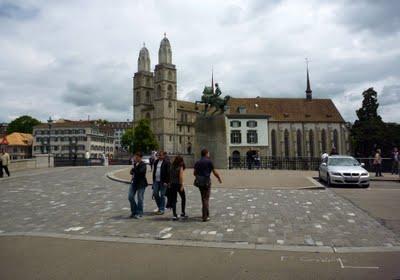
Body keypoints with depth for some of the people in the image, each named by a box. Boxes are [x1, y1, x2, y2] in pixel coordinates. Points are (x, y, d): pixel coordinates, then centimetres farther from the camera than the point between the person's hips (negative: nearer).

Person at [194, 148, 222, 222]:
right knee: (206, 199, -2)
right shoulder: (209, 161, -7)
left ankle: (206, 214, 28)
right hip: (206, 181, -6)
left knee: (203, 198, 18)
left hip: (199, 182, 6)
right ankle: (205, 217, -1)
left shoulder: (197, 162, 9)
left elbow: (194, 173, 12)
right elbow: (214, 172, -5)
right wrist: (219, 178, 11)